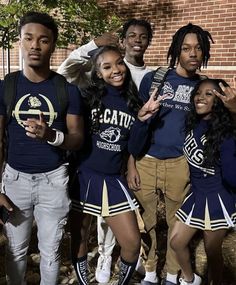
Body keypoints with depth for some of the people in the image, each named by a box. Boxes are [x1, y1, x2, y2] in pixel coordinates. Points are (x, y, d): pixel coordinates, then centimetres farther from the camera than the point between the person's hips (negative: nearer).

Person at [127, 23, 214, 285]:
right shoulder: (152, 79, -1)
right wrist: (131, 165, -4)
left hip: (180, 164, 1)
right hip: (146, 161, -1)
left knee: (176, 222, 14)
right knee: (146, 221, 11)